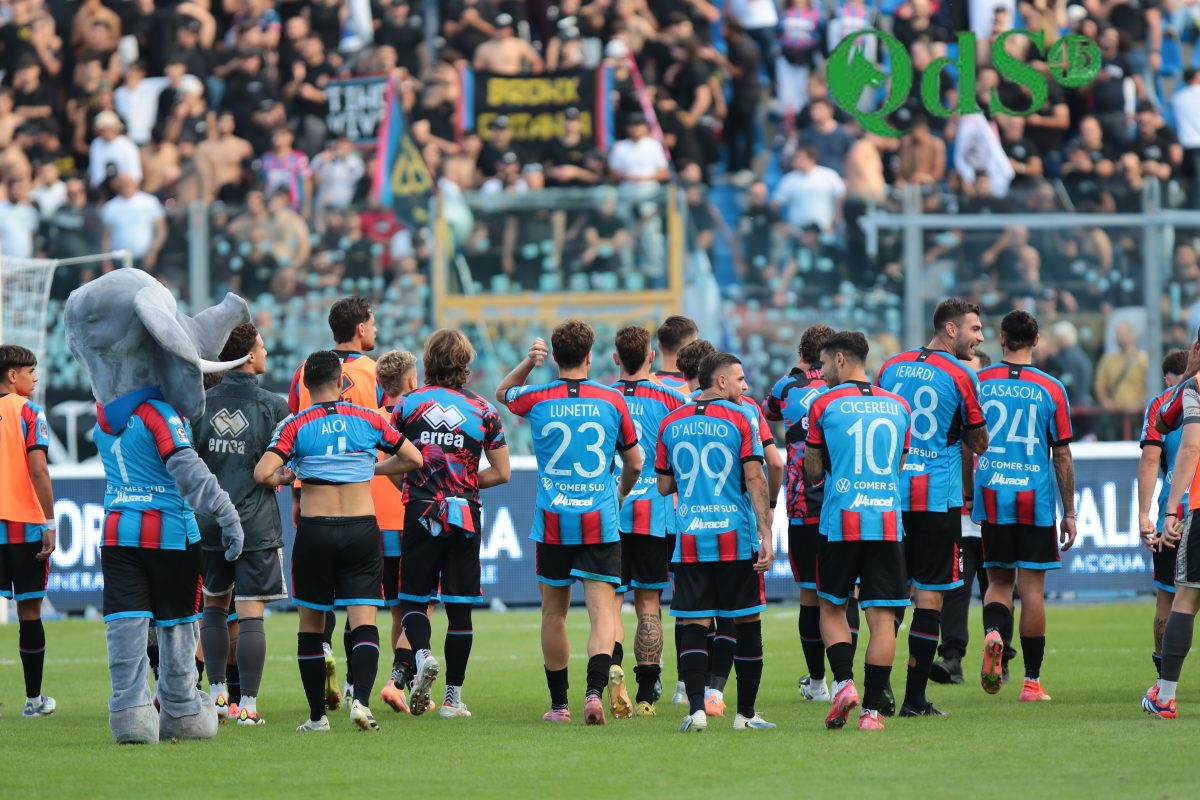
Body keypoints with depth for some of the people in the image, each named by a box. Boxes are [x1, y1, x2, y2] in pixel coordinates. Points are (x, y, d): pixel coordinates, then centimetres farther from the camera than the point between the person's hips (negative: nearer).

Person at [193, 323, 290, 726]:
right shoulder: (273, 406, -8)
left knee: (214, 604, 19)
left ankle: (217, 693, 18)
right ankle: (247, 704, -4)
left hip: (209, 522, 3)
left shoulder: (203, 403, 2)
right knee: (250, 613, -3)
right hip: (257, 524, -3)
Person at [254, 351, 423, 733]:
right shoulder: (369, 419, 3)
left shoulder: (295, 425, -3)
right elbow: (413, 459, 11)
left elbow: (263, 473, -14)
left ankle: (317, 715, 11)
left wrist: (282, 477, 8)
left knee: (311, 625, 10)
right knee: (364, 621, -2)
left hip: (315, 530, -1)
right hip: (362, 529, 1)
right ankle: (361, 699, -23)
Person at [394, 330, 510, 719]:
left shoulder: (407, 403, 1)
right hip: (465, 516, 0)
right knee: (459, 607, 5)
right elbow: (501, 473, 4)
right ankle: (453, 697, 7)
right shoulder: (483, 409, 2)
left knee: (413, 600, 9)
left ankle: (422, 655, -21)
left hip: (420, 513, 0)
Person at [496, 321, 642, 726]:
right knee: (601, 611, -4)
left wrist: (528, 363, 11)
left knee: (553, 611, 13)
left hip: (553, 524, 1)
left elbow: (502, 393, 24)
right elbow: (635, 464, 10)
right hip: (600, 523, -1)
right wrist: (621, 494, 30)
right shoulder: (612, 400, 0)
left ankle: (559, 703, 18)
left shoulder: (537, 399, -1)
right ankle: (595, 690, -25)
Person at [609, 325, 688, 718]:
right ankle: (646, 696, 6)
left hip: (607, 511, 0)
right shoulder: (668, 397, -3)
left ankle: (613, 664, -24)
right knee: (649, 604, 6)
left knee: (610, 599, 4)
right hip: (655, 513, 0)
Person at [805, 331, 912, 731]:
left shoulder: (824, 405, -1)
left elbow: (814, 472, 5)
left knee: (831, 607, 13)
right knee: (882, 616, 2)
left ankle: (843, 682, -7)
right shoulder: (898, 406, 11)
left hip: (841, 521, -2)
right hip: (888, 522, 2)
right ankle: (872, 709, -2)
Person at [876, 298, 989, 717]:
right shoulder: (960, 375, -6)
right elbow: (979, 443, 2)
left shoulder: (891, 367, 9)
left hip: (890, 493, 5)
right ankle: (915, 698, -2)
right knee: (930, 593, 0)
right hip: (938, 496, -5)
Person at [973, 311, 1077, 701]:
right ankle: (1031, 681, 6)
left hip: (990, 497, 1)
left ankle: (993, 633, -18)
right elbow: (1062, 455, 1)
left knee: (998, 581, 14)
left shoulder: (979, 382, 1)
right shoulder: (1051, 389, -2)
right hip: (1036, 501, -1)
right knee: (1032, 588, 4)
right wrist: (1069, 513, 8)